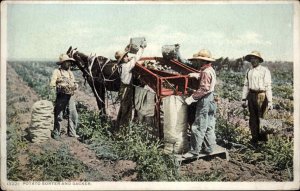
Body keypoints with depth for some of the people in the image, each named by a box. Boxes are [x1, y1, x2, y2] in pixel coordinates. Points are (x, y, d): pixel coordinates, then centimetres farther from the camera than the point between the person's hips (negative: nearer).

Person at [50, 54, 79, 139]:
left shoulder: (70, 73, 16)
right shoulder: (57, 72, -2)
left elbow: (74, 83, 19)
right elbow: (52, 84, -10)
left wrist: (75, 86, -4)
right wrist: (60, 86, -26)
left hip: (70, 96, 5)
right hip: (61, 96, -5)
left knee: (74, 115, 4)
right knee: (59, 116, 0)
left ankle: (72, 133, 15)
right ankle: (56, 133, 14)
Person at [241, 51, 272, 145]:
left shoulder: (265, 71, -3)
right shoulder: (249, 71, 14)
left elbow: (268, 86, -6)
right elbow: (246, 85, 15)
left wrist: (270, 101, -10)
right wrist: (244, 99, 9)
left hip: (261, 95, -5)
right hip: (251, 95, 5)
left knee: (262, 118, -4)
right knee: (253, 118, 8)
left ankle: (263, 139, 7)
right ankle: (254, 138, 17)